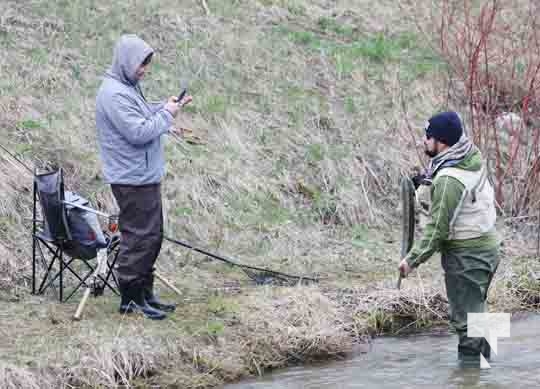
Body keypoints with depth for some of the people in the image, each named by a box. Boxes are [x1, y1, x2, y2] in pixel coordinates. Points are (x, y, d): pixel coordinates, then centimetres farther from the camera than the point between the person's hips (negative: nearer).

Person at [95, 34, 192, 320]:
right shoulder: (115, 94, -21)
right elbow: (139, 132, -25)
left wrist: (168, 108, 7)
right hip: (133, 180, -11)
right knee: (140, 238, -5)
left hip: (144, 176, 11)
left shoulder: (128, 87, 12)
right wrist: (166, 114, -13)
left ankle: (144, 294, 25)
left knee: (152, 237, 16)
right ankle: (131, 299, 2)